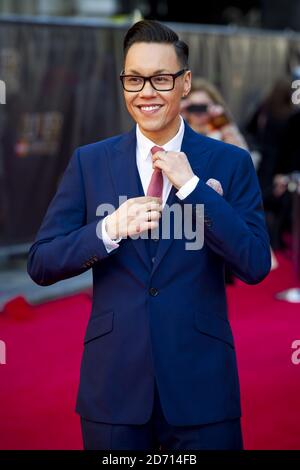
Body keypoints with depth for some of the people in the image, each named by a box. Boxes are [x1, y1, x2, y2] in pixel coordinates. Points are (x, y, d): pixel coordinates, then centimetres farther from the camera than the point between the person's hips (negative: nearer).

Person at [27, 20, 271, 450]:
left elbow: (256, 266, -8)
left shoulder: (229, 163, 0)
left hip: (201, 385, -1)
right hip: (113, 387, 1)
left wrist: (191, 185, -15)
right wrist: (109, 230, -17)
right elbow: (41, 265, 0)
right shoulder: (89, 162, 4)